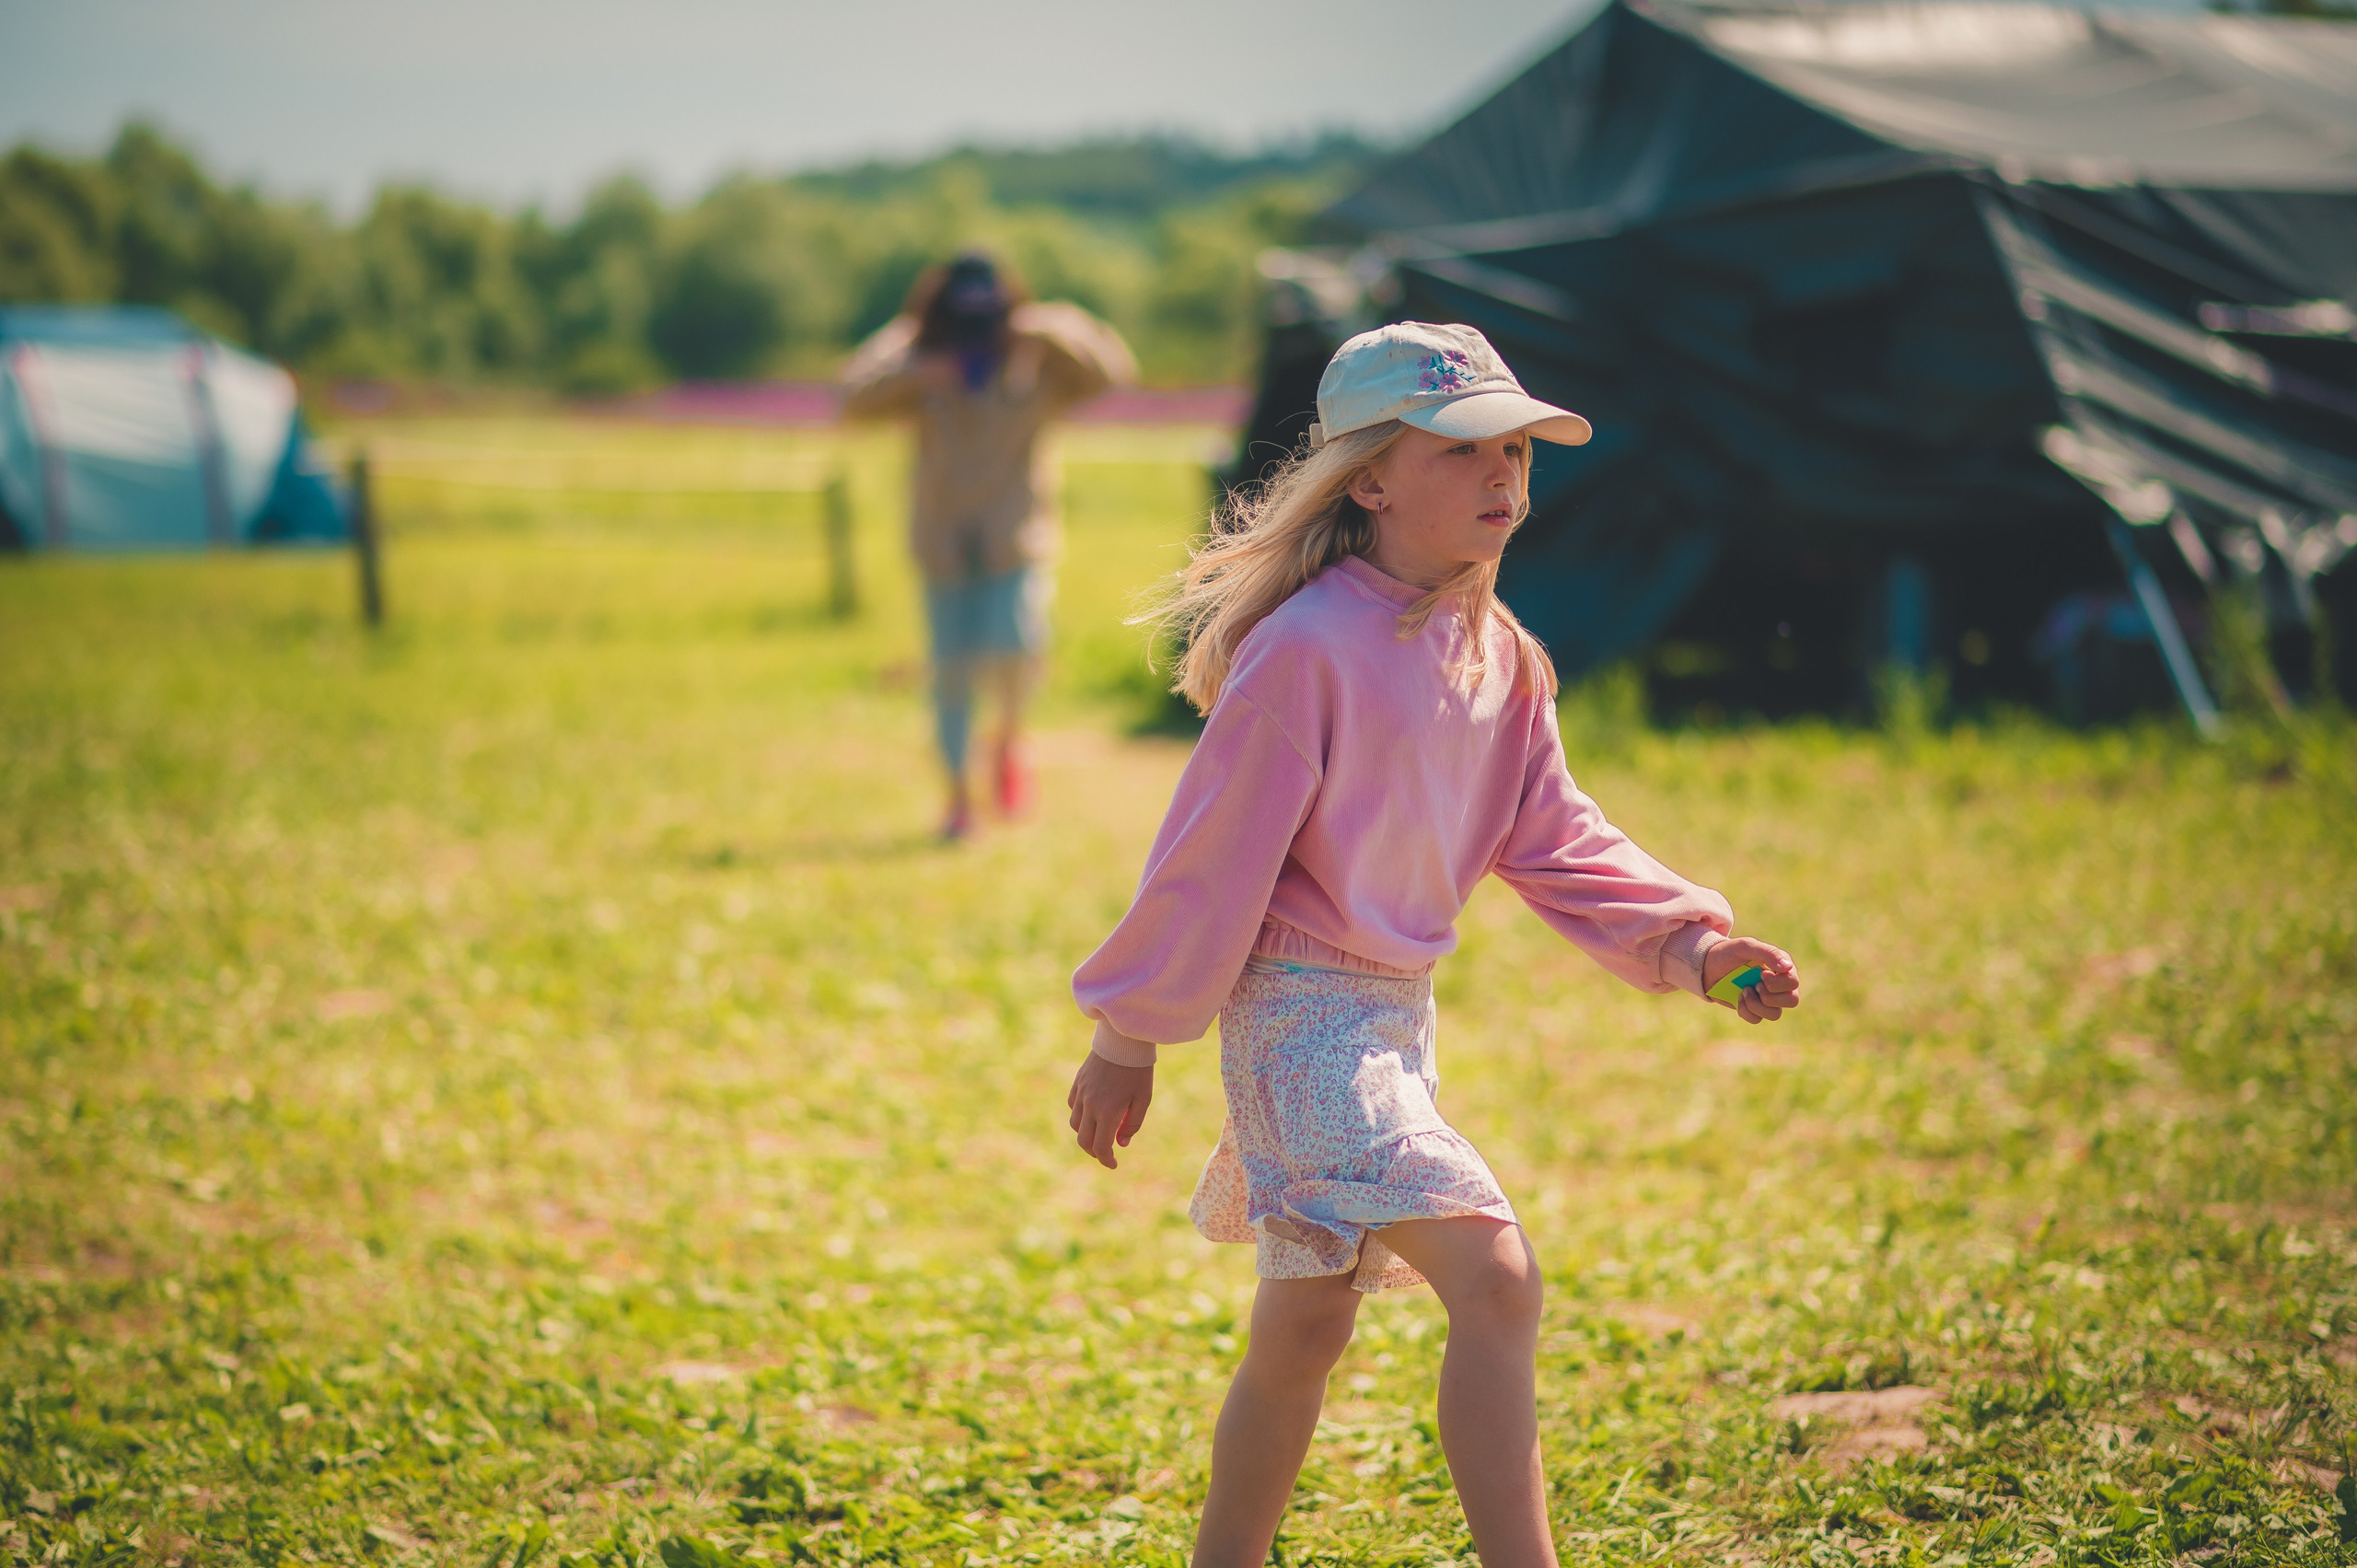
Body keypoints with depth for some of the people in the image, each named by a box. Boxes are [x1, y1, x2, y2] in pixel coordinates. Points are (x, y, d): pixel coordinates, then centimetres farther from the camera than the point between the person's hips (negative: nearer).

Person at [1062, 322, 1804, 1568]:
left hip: (1400, 1016, 9)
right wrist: (1128, 1039, -8)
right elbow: (1214, 853, -14)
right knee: (1495, 1277, -21)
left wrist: (1688, 941, -4)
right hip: (1301, 1010, -8)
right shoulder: (1308, 648, -19)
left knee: (1303, 1329, 19)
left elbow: (1553, 841, 9)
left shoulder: (1496, 650, 5)